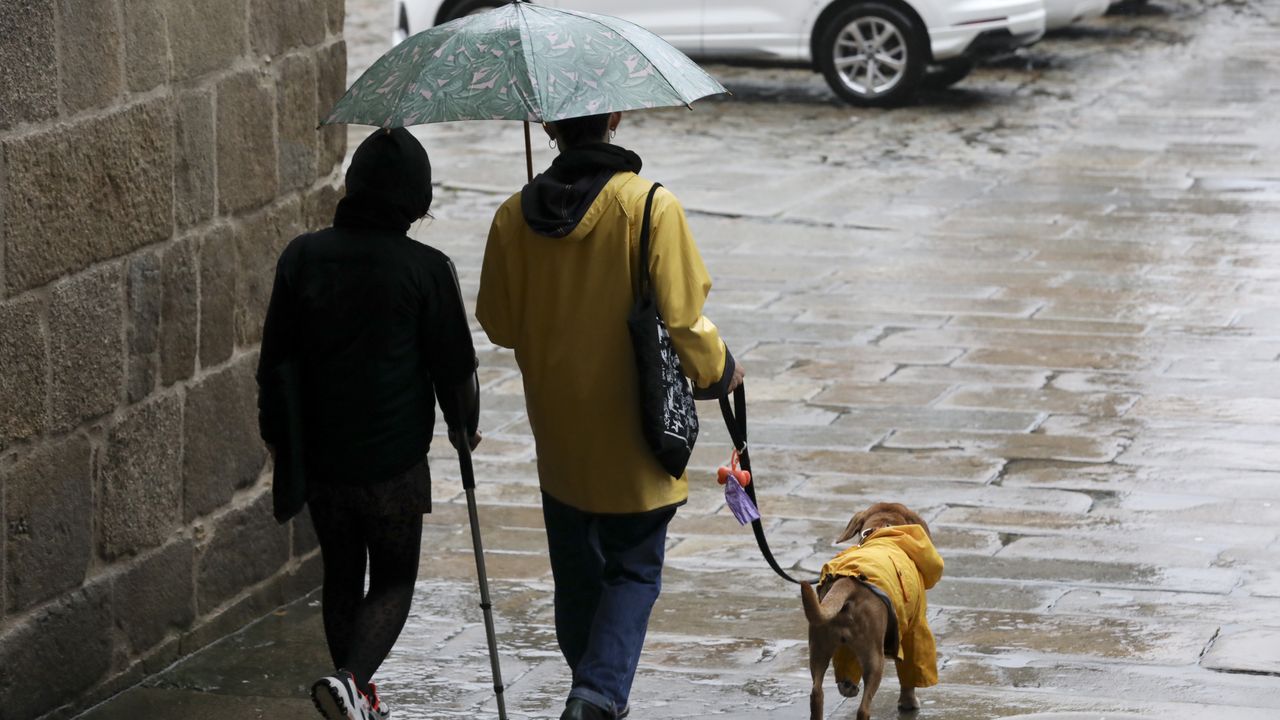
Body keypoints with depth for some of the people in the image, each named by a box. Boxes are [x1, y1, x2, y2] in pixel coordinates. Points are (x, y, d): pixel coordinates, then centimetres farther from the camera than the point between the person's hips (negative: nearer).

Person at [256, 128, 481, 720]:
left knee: (341, 576, 19)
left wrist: (276, 431, 19)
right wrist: (463, 425, 17)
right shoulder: (426, 269, -11)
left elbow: (275, 359, 4)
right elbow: (453, 363, -2)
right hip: (395, 460, -3)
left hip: (321, 456, 3)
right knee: (393, 579, 9)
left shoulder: (302, 257, -2)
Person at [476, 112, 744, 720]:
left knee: (576, 573, 19)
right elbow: (682, 321, -16)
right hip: (632, 439, -3)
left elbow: (498, 324, 3)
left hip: (558, 432, 3)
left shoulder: (515, 216, -6)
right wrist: (720, 372, 4)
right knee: (633, 569, 9)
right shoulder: (650, 207, -17)